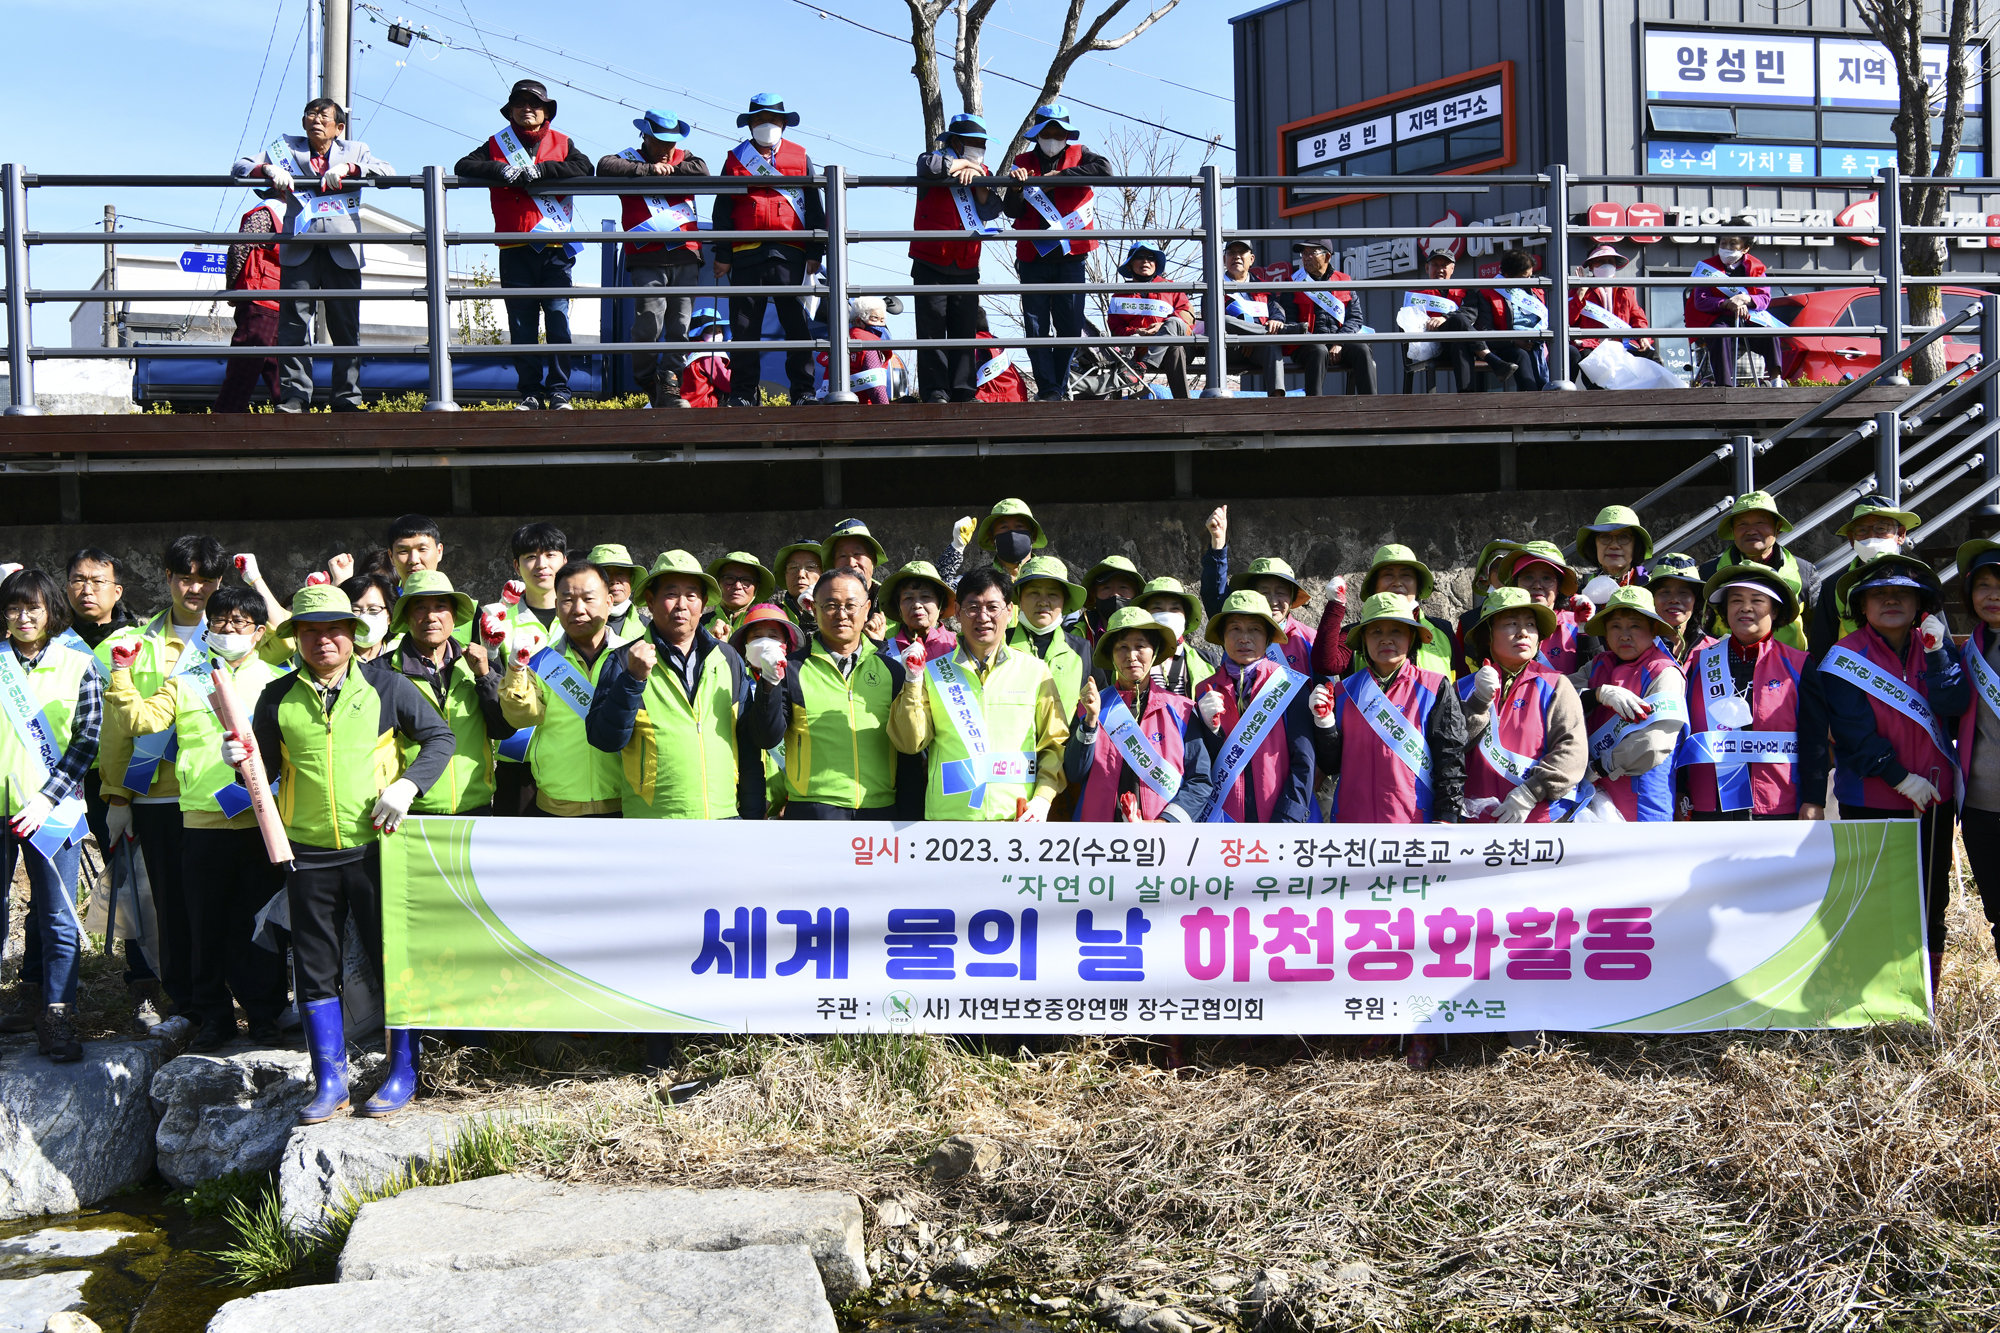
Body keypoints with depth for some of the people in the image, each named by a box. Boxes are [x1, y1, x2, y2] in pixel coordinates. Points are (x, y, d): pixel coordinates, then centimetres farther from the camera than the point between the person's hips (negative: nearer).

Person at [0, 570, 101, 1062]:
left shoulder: (79, 665, 3)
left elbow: (87, 740, 0)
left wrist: (47, 798, -9)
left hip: (51, 810, -1)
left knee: (58, 920, -2)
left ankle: (57, 1019, 3)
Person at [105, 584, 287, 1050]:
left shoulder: (274, 682, 9)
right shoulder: (185, 683, 10)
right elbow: (141, 719, -1)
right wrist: (121, 677, -11)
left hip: (262, 820, -1)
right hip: (203, 820, 1)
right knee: (207, 922, 6)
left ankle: (264, 1013, 15)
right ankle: (212, 1016, 16)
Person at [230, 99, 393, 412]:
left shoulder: (354, 151, 18)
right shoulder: (286, 147, 18)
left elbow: (389, 173, 3)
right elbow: (240, 168, 12)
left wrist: (348, 168, -13)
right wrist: (269, 170, -10)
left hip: (342, 250, 0)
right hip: (299, 248, 0)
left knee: (346, 327, -1)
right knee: (293, 324, -7)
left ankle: (347, 400, 3)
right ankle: (293, 398, -7)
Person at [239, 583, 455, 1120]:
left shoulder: (383, 685, 1)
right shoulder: (278, 698, 6)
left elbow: (439, 736, 5)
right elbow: (267, 772, 12)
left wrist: (408, 784, -10)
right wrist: (245, 761, -10)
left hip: (376, 847, -2)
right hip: (308, 854, 2)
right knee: (315, 969, 6)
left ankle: (403, 1073, 15)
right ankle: (329, 1082, 17)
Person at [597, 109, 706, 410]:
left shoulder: (683, 158, 19)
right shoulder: (630, 159, 9)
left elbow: (702, 170, -2)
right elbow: (605, 167, -12)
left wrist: (668, 171, -5)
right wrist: (649, 169, -11)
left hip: (686, 256, 3)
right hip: (647, 259, -3)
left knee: (680, 323, -1)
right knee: (649, 322, -11)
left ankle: (669, 384, 5)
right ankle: (646, 382, 7)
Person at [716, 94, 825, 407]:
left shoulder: (800, 158, 15)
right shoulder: (735, 159, 15)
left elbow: (814, 208, 13)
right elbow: (722, 210, 13)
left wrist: (814, 252, 4)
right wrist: (722, 255, 4)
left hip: (789, 254, -1)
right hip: (746, 253, 1)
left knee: (796, 323, -2)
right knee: (744, 325, 0)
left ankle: (803, 391, 2)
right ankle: (743, 393, 4)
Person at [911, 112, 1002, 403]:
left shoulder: (982, 173, 14)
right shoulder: (938, 160, -1)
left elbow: (991, 210, 2)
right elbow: (928, 166, -27)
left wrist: (978, 182, -13)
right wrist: (963, 164, -12)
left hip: (966, 268, 5)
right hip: (931, 265, -5)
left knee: (965, 332, 4)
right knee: (932, 330, -6)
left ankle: (964, 392, 8)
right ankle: (935, 393, -5)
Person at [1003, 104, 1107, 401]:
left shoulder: (1078, 155, 11)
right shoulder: (1023, 163, 12)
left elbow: (1104, 169, -12)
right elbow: (1012, 212, 4)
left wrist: (1059, 177, -13)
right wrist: (1016, 189, -17)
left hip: (1070, 256, 0)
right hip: (1033, 257, 1)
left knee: (1070, 326, 0)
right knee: (1037, 328, -3)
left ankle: (1060, 386, 11)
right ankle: (1048, 390, -1)